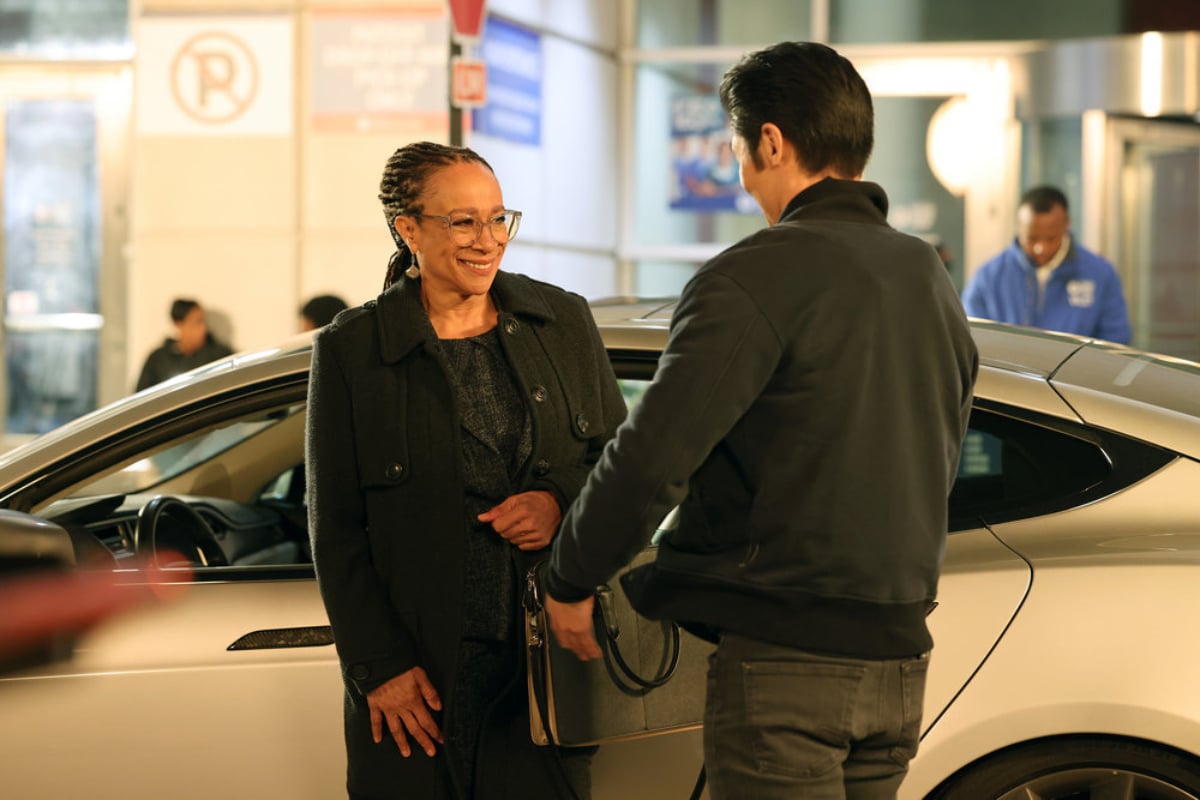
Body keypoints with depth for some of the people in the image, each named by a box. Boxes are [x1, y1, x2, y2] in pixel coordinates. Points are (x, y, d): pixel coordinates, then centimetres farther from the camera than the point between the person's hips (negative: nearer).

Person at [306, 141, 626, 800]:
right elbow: (334, 528, 1)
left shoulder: (565, 321, 8)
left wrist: (562, 501, -7)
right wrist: (379, 666, -6)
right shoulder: (350, 349, 1)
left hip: (547, 664, 2)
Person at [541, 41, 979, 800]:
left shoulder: (757, 277, -14)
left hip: (785, 659, -8)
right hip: (898, 657, 8)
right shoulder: (932, 279, 12)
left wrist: (570, 581, -5)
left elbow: (651, 458, -19)